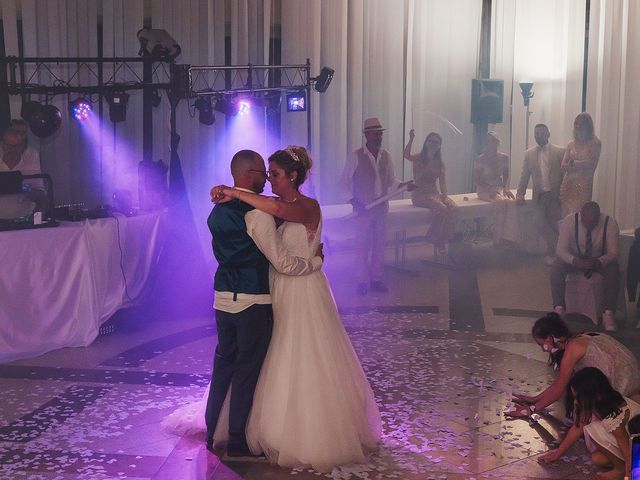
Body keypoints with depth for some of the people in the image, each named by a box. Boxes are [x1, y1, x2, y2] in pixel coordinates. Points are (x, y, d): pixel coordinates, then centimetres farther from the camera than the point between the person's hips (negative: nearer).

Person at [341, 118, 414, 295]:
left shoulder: (386, 156, 6)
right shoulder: (357, 156, -7)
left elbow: (391, 181, 11)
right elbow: (345, 181, -2)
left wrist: (402, 185, -9)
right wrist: (353, 200, -11)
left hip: (382, 207, 4)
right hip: (363, 207, -4)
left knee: (380, 244, 9)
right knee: (362, 245, -2)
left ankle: (377, 279, 19)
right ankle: (362, 281, 8)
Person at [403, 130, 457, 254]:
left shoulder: (440, 163, 12)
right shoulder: (418, 159, -3)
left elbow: (442, 183, 10)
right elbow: (406, 155, -27)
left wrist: (444, 196, -8)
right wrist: (411, 139, -40)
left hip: (434, 193, 5)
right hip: (420, 194, -5)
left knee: (452, 206, -23)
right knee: (441, 208, -29)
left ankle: (443, 240, -16)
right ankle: (435, 239, -10)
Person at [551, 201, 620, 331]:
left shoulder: (610, 224, -20)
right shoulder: (569, 221, -20)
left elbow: (613, 253, -20)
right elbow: (561, 249, -21)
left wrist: (598, 262, -42)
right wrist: (574, 261, -42)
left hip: (600, 261, 0)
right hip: (575, 260, 0)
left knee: (613, 269, -32)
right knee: (556, 266, -30)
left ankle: (608, 314, -29)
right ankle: (559, 309, -29)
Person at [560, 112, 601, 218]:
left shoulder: (595, 143, 1)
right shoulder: (571, 144, 13)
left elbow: (590, 164, -9)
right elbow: (564, 166, 5)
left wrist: (573, 163, 1)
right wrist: (581, 165, -7)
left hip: (583, 185, -4)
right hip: (568, 184, 4)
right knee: (566, 215, 0)